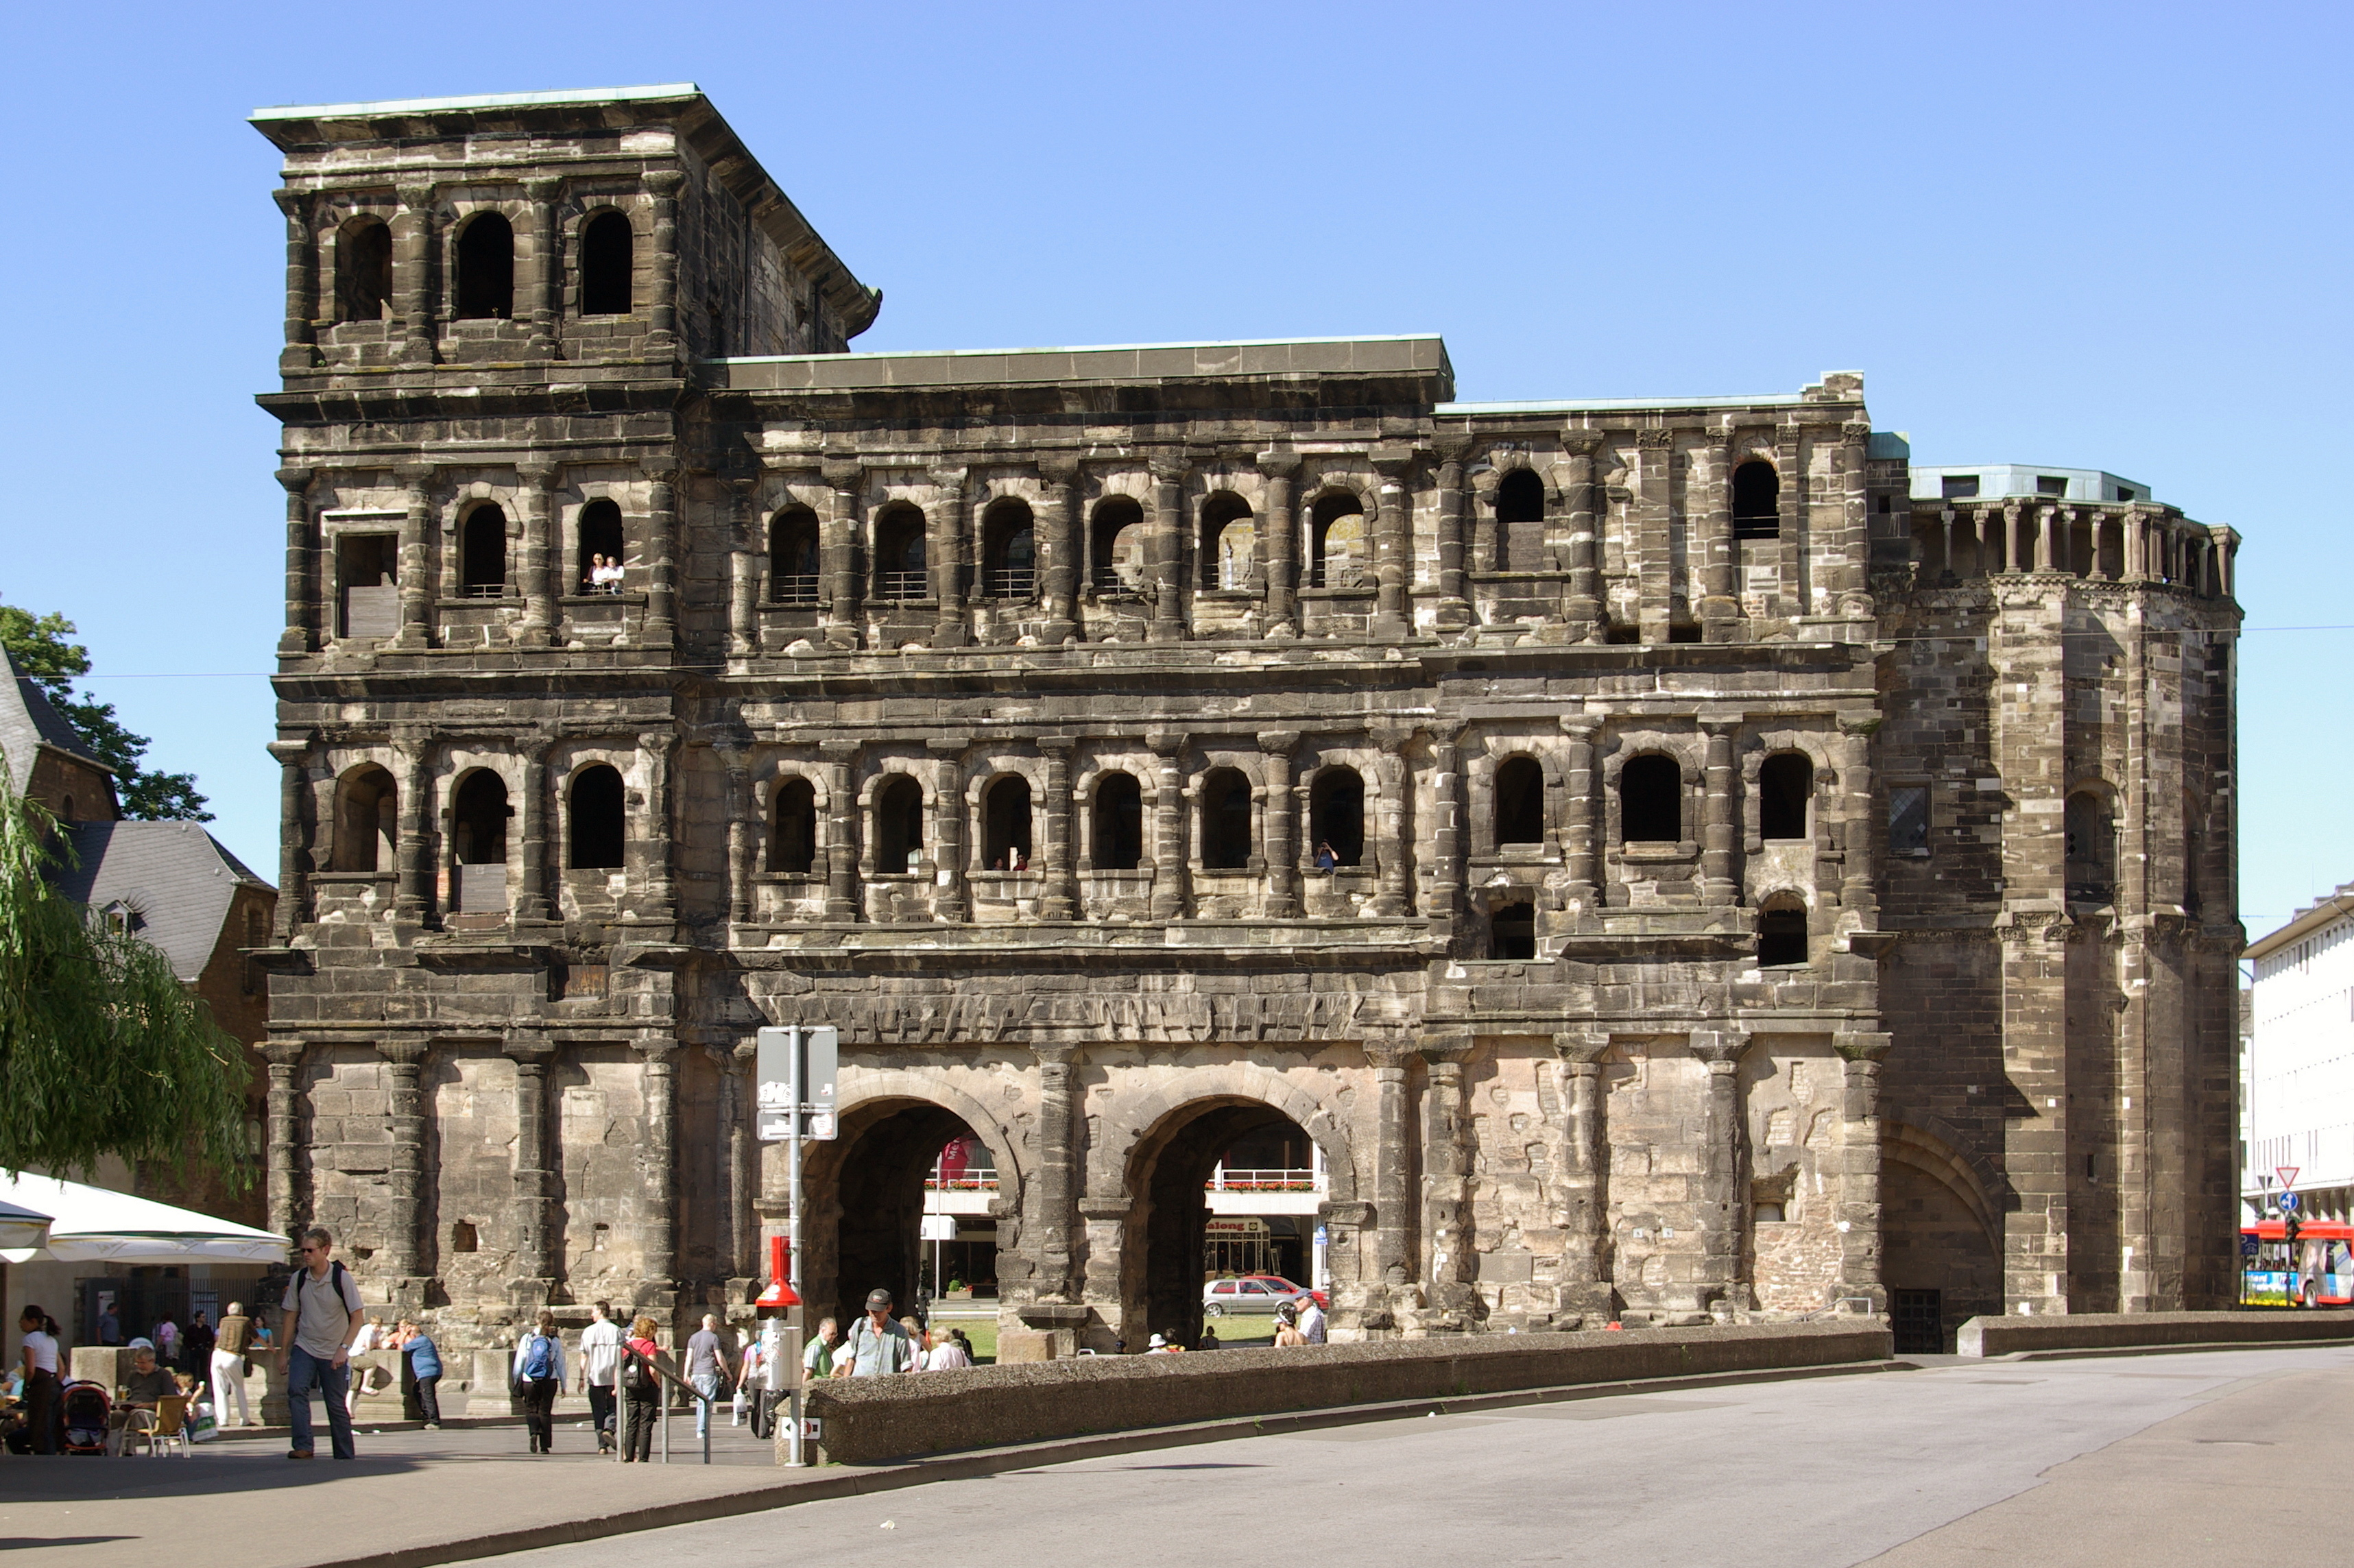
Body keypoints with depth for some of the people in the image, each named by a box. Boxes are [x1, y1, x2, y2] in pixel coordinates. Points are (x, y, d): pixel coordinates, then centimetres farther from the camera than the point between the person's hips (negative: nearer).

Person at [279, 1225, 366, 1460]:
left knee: (336, 1405, 2)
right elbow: (292, 1316, 9)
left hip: (333, 1353, -2)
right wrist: (284, 1351, 10)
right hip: (304, 1347, 2)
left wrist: (343, 1348, -21)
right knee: (296, 1390, -21)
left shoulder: (342, 1278, -11)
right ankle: (303, 1447, -25)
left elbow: (358, 1318, -11)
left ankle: (346, 1455, 15)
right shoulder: (298, 1279, -1)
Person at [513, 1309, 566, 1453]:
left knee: (531, 1409, 12)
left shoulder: (526, 1339, -1)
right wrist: (563, 1385, 11)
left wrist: (517, 1382, 11)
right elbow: (560, 1364, 2)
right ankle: (545, 1445, 7)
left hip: (529, 1381, -1)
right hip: (549, 1382, 1)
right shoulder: (555, 1342, -1)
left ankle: (534, 1431, -17)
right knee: (545, 1411, 9)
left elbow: (519, 1362, 0)